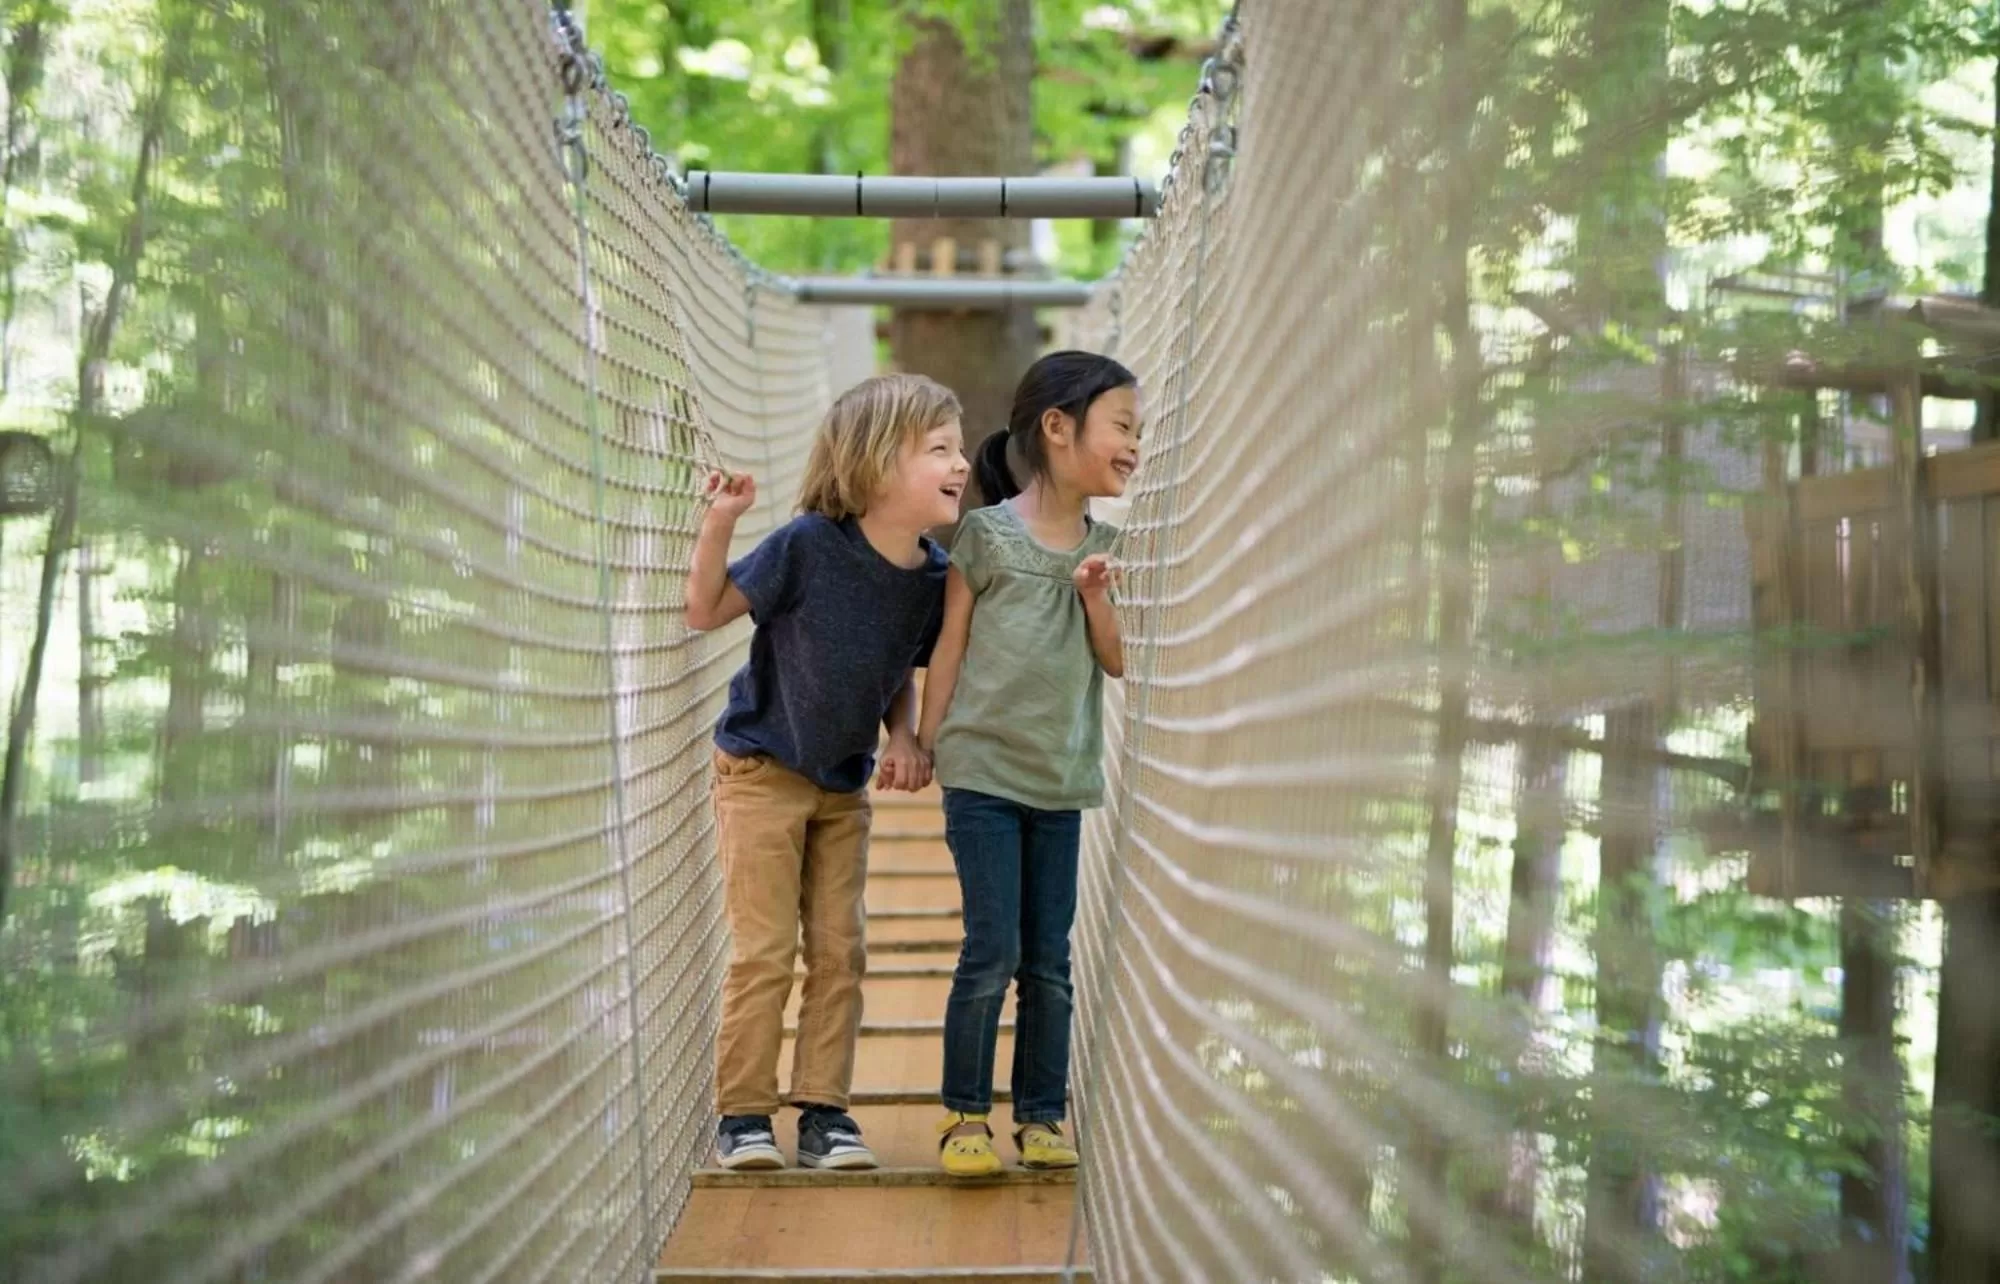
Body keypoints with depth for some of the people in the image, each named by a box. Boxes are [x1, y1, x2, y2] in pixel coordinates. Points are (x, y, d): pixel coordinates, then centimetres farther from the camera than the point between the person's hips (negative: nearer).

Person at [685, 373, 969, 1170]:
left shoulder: (933, 575, -9)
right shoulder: (808, 546, -24)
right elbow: (707, 613, -15)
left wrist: (904, 740, -12)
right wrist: (720, 524, -28)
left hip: (845, 786, 5)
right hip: (762, 773, -5)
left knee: (839, 950, 6)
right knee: (765, 950, -3)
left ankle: (824, 1112, 14)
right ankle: (742, 1116, 8)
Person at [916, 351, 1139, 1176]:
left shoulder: (1102, 547, 7)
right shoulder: (988, 535, -6)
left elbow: (1118, 662, 9)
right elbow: (949, 648, -1)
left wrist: (1095, 596, -8)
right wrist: (924, 746, 2)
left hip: (1062, 781, 4)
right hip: (983, 774, -4)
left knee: (1050, 959, 7)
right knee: (993, 952, -5)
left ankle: (1041, 1118, 16)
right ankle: (964, 1114, 8)